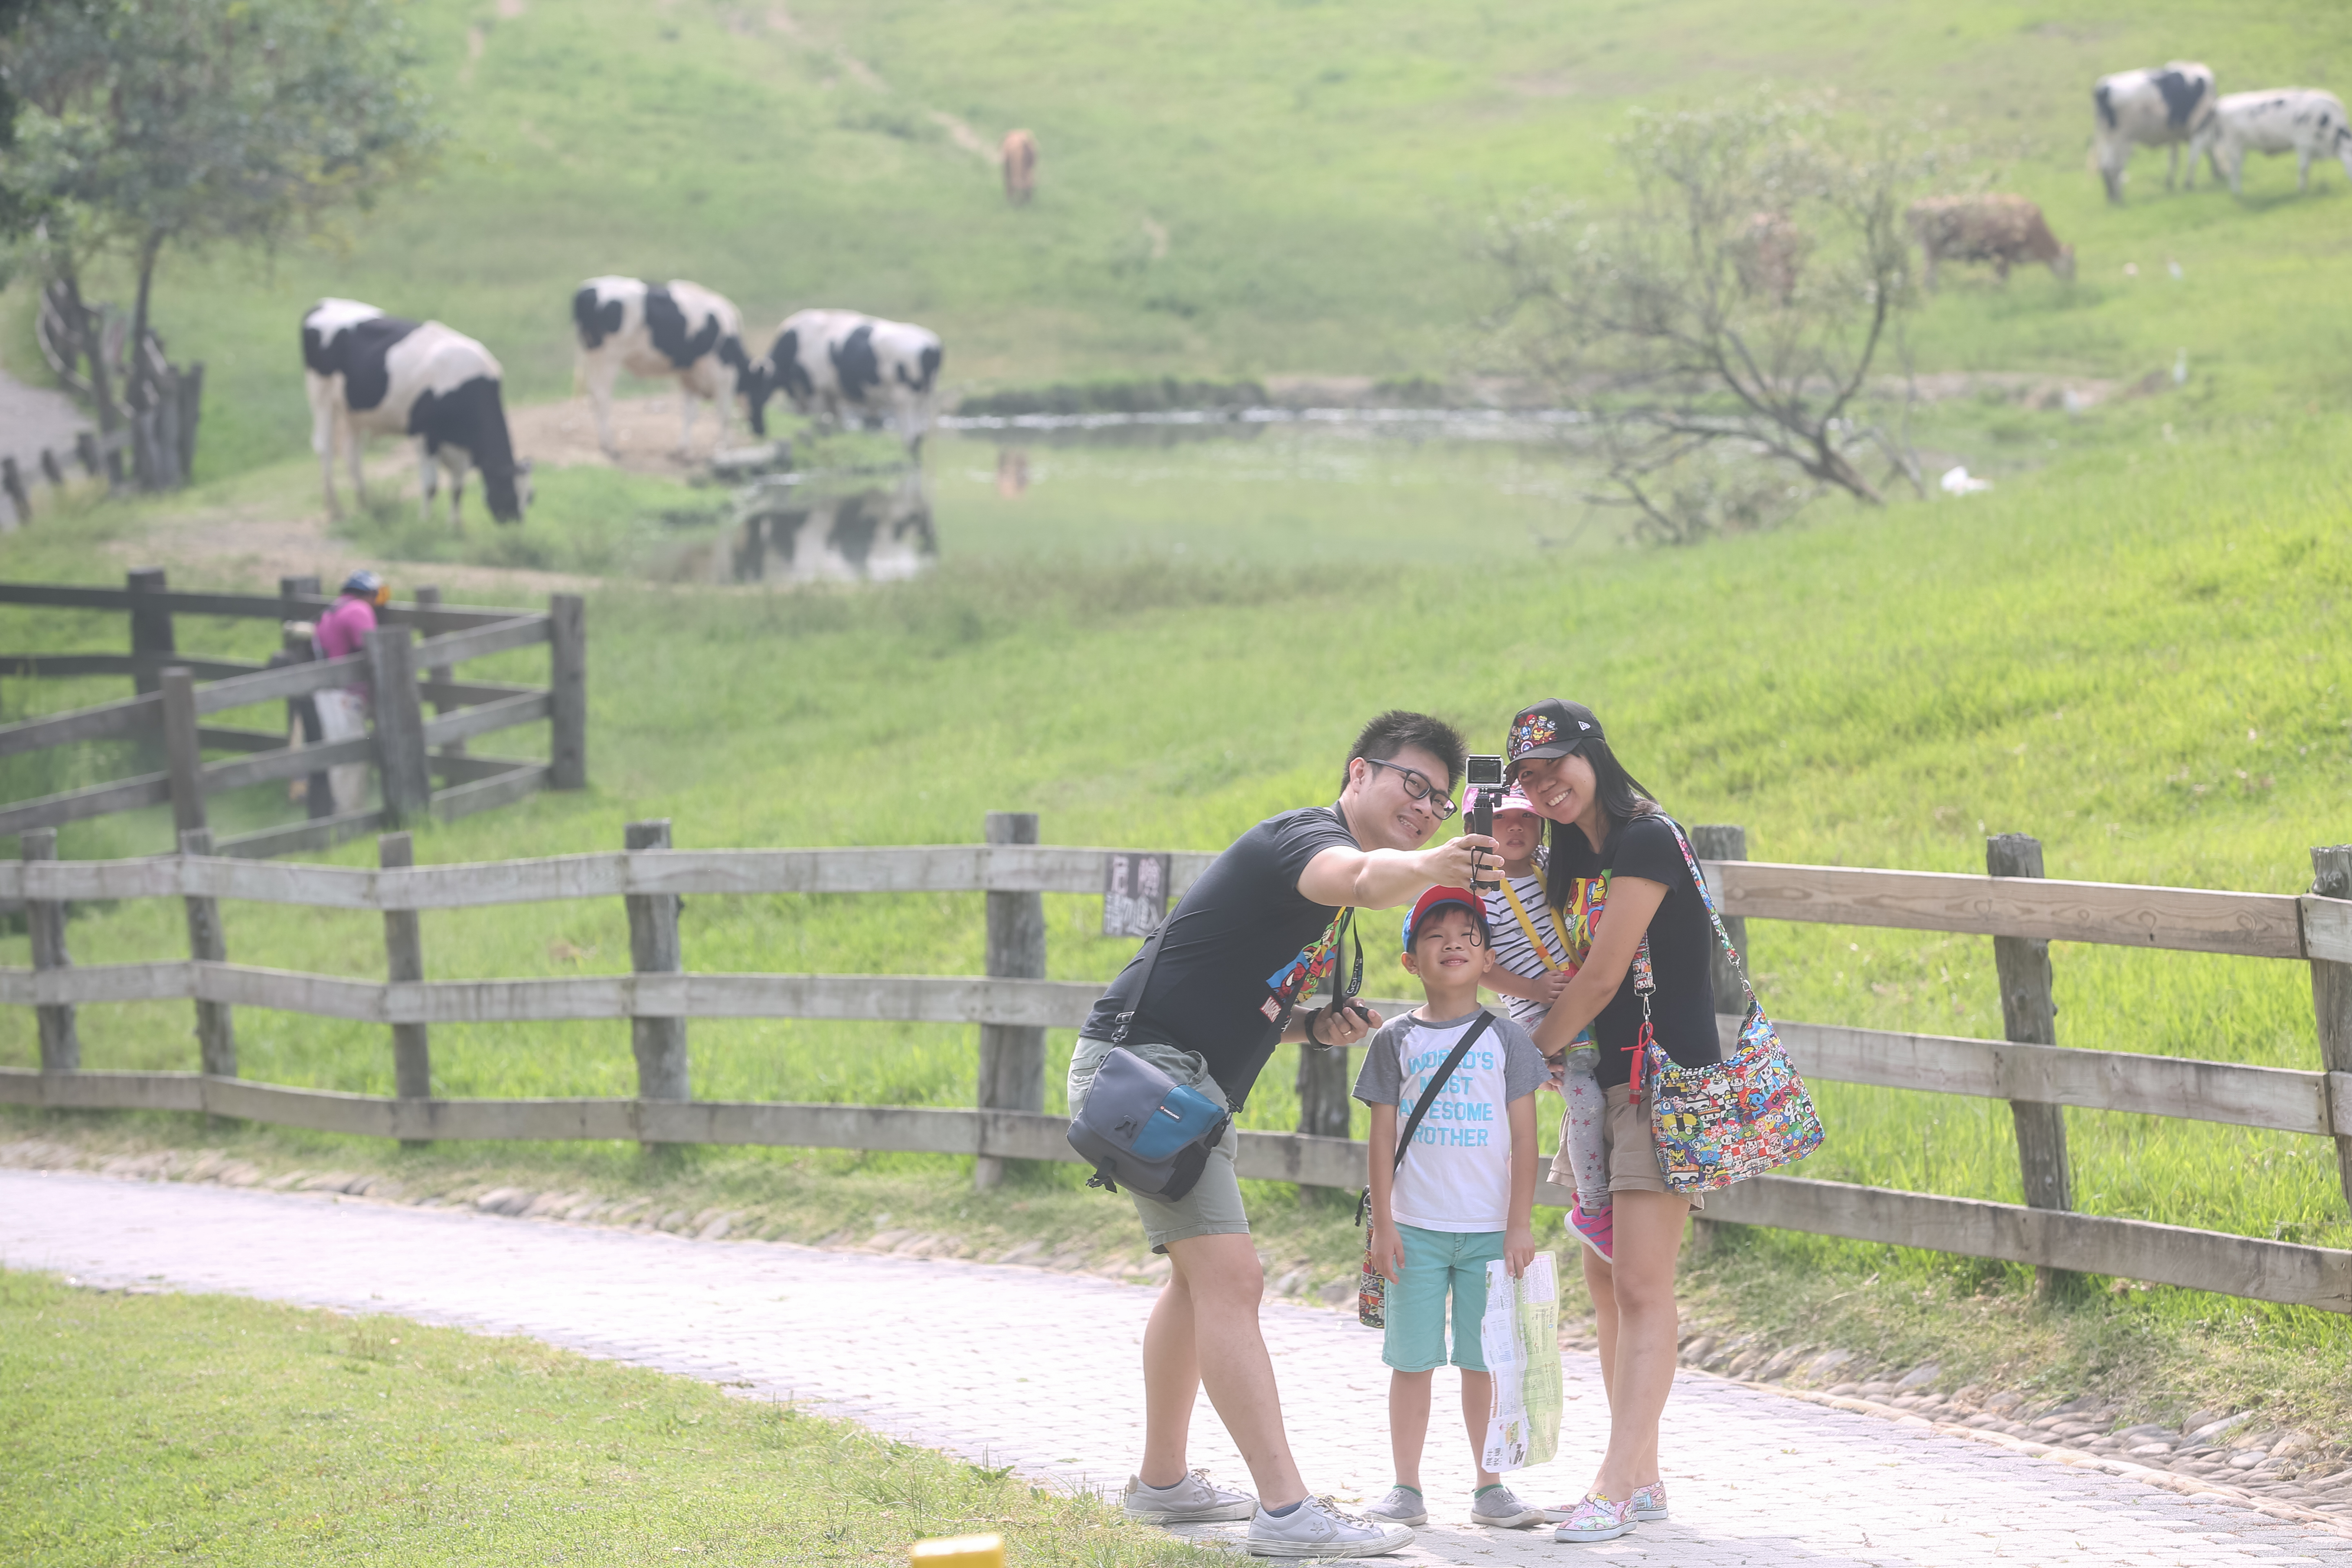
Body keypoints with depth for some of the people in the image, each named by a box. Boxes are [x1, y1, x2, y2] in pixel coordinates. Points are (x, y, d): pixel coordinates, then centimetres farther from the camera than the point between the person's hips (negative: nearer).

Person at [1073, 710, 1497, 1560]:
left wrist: (1312, 1025, 5)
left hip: (1190, 1083, 11)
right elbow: (1364, 879, -40)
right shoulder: (1305, 837, -15)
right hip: (1145, 1065, -11)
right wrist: (1426, 868, -61)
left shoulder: (1322, 863, 17)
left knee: (1201, 1280, 25)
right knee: (1230, 1280, -18)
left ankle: (1162, 1481, 39)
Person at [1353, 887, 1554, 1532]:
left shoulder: (1505, 1038, 3)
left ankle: (1490, 1489, 11)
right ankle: (1407, 1489, 8)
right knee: (1412, 1359, 2)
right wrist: (1383, 1224, -2)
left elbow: (1524, 1138, 2)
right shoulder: (1397, 1040, 4)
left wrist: (1521, 1225, -3)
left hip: (1490, 1230, 0)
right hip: (1416, 1229, 0)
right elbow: (1384, 1136, 4)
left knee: (1483, 1362, 4)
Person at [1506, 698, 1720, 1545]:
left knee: (1641, 1284, -13)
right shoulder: (1577, 858, 16)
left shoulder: (1646, 841, -14)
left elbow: (1601, 978, -14)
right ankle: (1641, 1476, 15)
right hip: (1607, 1082, 10)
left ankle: (1617, 1486, -18)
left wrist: (1530, 1057, -3)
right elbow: (1563, 979, 14)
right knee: (1605, 1279, 10)